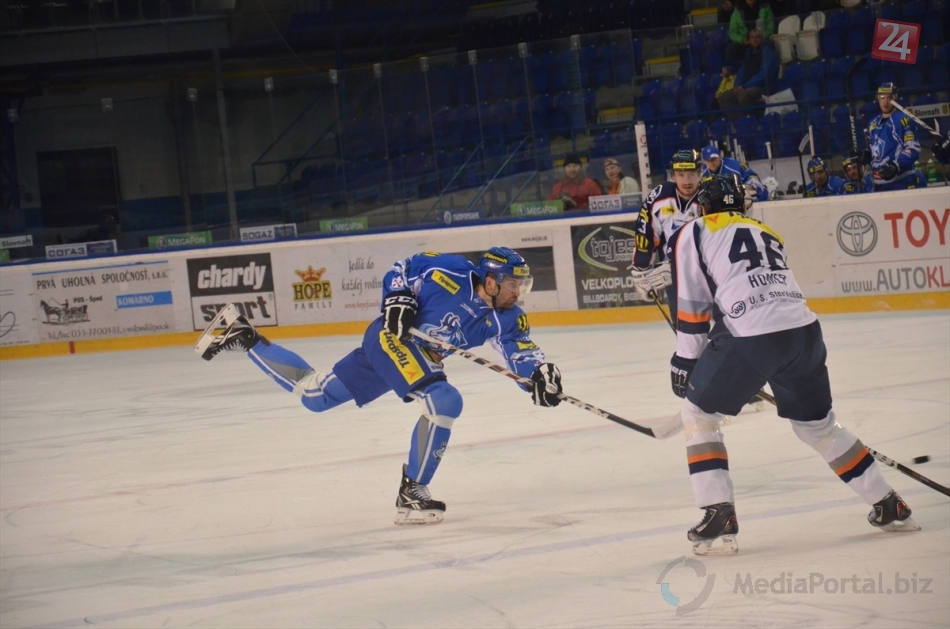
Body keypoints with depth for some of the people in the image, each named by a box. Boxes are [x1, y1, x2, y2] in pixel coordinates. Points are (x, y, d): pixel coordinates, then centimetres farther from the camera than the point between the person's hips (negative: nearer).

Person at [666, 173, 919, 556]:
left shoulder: (695, 233, 13)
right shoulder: (765, 232, 31)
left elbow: (693, 305, 6)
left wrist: (685, 361, 14)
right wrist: (759, 374, 40)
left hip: (750, 337, -6)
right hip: (804, 330, 6)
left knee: (697, 413, 14)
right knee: (817, 424, 25)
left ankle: (719, 519, 2)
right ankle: (890, 508, 28)